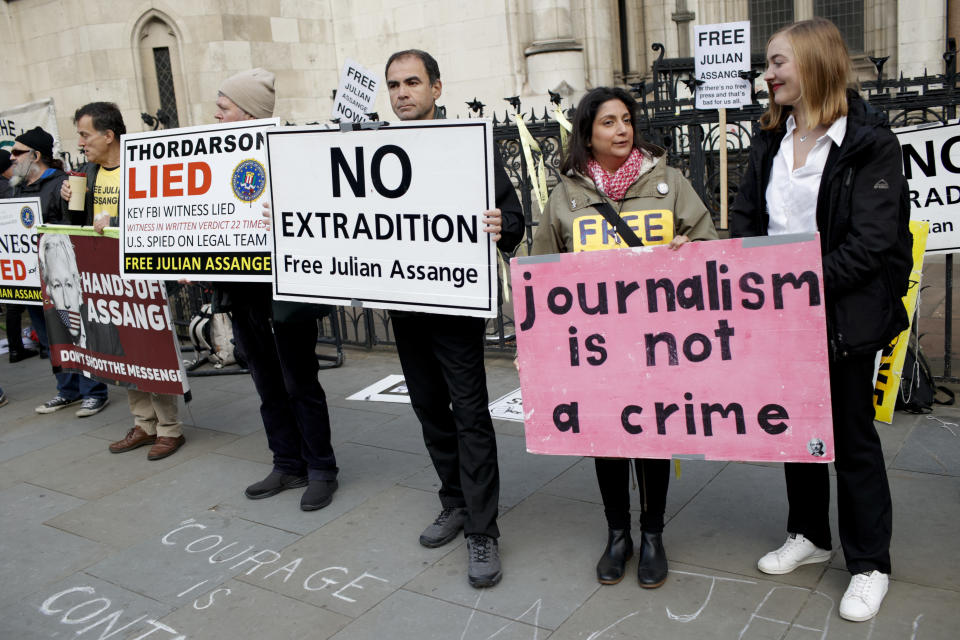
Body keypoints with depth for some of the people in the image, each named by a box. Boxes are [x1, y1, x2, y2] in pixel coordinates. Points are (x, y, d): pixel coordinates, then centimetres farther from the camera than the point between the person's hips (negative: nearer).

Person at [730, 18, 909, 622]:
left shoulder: (869, 141, -11)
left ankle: (870, 564, 24)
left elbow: (872, 241, -18)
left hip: (844, 317, -6)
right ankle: (810, 534, 37)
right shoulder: (771, 140, 8)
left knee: (853, 437, 7)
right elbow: (746, 220, 7)